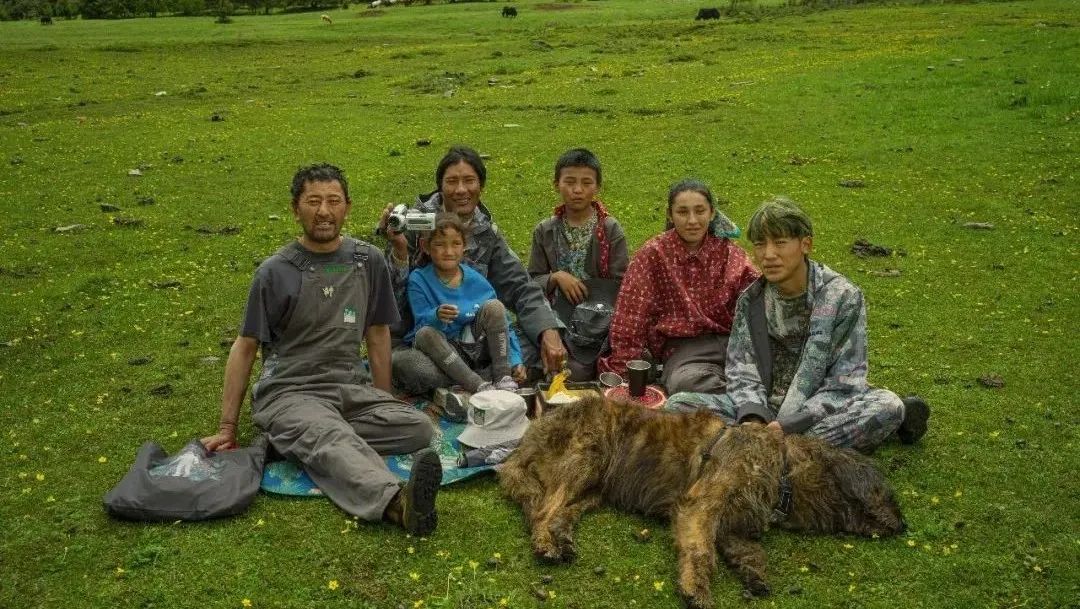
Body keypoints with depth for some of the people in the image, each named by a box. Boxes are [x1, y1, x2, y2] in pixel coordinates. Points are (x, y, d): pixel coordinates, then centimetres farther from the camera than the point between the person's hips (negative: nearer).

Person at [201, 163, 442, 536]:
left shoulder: (368, 261, 9)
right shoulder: (275, 272, -1)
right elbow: (245, 348, 4)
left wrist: (385, 406, 16)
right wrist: (227, 427, 2)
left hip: (351, 388, 5)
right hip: (289, 392, -4)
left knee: (419, 428, -22)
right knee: (333, 441, -37)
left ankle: (289, 439, -24)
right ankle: (396, 502, -65)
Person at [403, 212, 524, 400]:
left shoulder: (476, 280, -2)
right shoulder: (419, 280, -7)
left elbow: (502, 322, 1)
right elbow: (422, 322, -16)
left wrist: (516, 361, -9)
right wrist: (437, 316, -41)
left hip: (479, 347, 2)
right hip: (446, 351, -1)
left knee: (493, 306, -20)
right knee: (425, 334, -31)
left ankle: (503, 379, -21)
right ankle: (479, 386, -36)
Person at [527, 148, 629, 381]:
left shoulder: (611, 230, 1)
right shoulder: (545, 231, 8)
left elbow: (620, 284, -1)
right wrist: (555, 278, -12)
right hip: (559, 316, 2)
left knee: (573, 369, -24)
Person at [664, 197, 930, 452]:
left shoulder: (843, 296, -7)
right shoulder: (750, 300, 3)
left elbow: (844, 384, -11)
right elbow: (741, 372, 0)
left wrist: (788, 425, -22)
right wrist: (753, 418, -21)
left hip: (817, 413, -2)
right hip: (763, 410, 3)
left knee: (886, 405, -33)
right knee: (678, 404, -17)